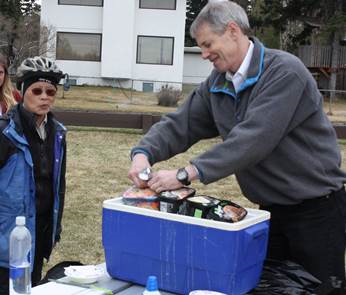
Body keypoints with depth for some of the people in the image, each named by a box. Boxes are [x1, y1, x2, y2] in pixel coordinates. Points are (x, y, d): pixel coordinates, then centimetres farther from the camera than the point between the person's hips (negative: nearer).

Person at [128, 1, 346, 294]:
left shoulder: (284, 71, -21)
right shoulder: (217, 84, 4)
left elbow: (253, 138, -31)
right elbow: (179, 124, 3)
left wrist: (186, 174, -33)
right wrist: (143, 153, -18)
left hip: (316, 209, -7)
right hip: (272, 209, 7)